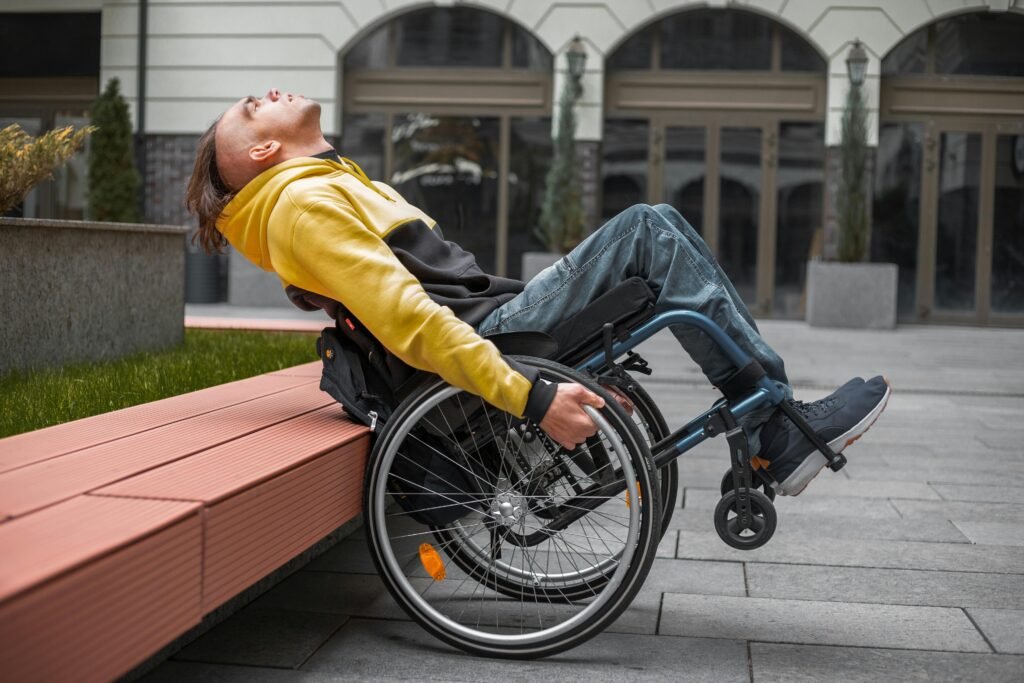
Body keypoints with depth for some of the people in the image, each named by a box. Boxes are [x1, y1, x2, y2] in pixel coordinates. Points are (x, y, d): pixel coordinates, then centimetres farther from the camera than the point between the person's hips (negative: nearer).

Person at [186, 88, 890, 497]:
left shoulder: (334, 186, 26)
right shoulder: (303, 203, -7)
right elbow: (406, 320, -19)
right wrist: (532, 398, -26)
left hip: (493, 315, 9)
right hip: (488, 344, -9)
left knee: (649, 227, 4)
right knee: (651, 229, -12)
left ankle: (774, 432, -1)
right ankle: (781, 429, -10)